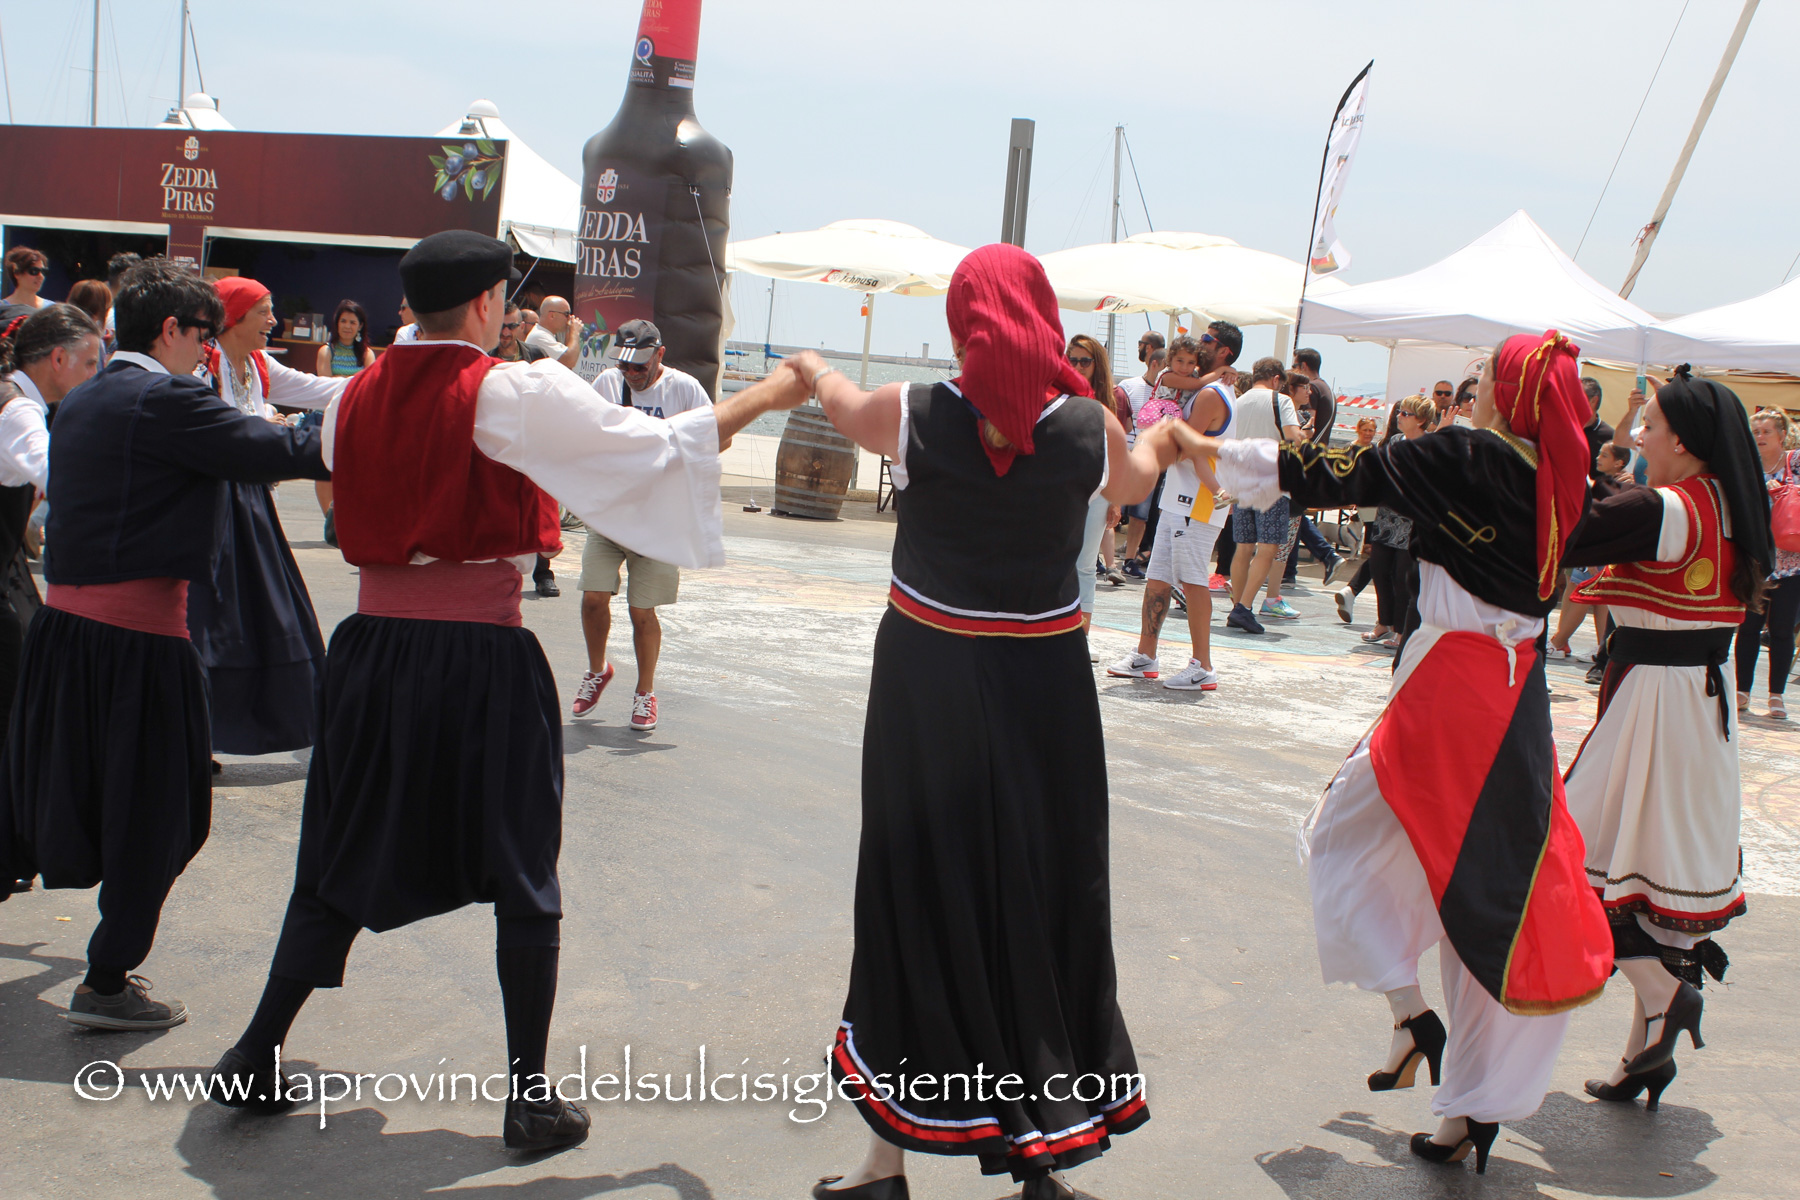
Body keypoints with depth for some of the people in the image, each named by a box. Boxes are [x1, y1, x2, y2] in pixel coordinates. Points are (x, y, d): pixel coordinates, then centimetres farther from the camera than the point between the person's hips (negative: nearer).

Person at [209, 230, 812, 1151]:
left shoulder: (354, 400, 6)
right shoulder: (516, 395, -9)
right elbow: (654, 446, -8)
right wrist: (763, 398, 6)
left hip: (373, 646, 5)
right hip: (482, 658, -4)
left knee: (343, 862, 18)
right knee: (522, 881, 8)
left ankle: (256, 1058, 24)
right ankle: (531, 1100, 14)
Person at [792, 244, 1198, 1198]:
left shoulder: (913, 413, -9)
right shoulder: (1089, 428, -5)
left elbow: (844, 407, 15)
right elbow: (1132, 482, 18)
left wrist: (812, 370, 39)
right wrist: (1166, 438, 42)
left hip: (926, 677, -1)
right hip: (1043, 686, 1)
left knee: (916, 900, 9)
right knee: (1043, 896, 11)